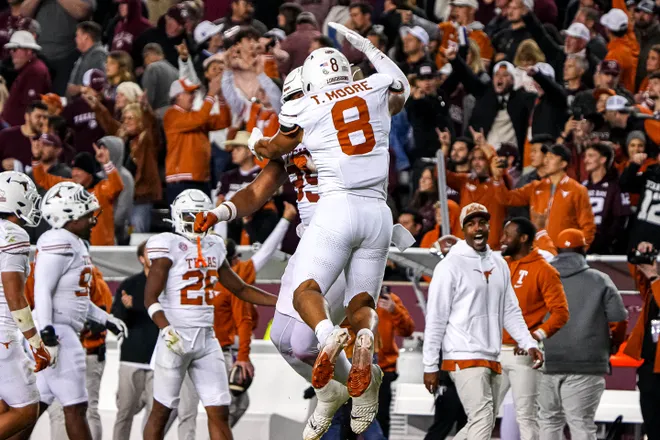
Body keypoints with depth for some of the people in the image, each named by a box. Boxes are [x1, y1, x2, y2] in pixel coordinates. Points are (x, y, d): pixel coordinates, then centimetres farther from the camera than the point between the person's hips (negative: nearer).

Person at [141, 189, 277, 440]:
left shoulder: (214, 248, 12)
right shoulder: (169, 246, -7)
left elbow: (241, 289, 21)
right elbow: (150, 299, -11)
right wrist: (167, 331, -26)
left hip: (207, 339, 6)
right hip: (178, 339, -6)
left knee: (219, 412, 0)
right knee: (161, 411, 2)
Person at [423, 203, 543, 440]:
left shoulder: (500, 265, 13)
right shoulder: (450, 266, -6)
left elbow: (511, 312, 17)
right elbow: (435, 320, -6)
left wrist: (529, 344, 1)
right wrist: (430, 366, -8)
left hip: (493, 360, 7)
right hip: (464, 358, -7)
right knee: (482, 419, -18)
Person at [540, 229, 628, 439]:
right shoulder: (599, 281, 0)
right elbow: (619, 318, 0)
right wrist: (613, 344, 20)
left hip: (546, 362, 3)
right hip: (585, 364, -3)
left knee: (549, 420, 15)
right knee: (581, 423, -4)